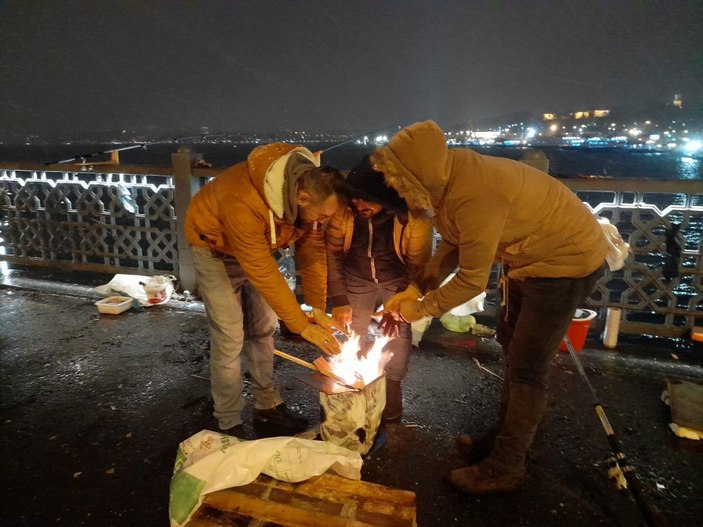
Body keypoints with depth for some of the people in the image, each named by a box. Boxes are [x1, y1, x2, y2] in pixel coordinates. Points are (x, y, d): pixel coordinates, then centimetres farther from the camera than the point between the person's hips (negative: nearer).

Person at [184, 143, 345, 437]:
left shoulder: (310, 185, -22)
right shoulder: (244, 204, -42)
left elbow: (312, 250, -13)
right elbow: (264, 275, -37)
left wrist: (318, 308, -18)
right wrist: (303, 327, -31)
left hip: (256, 244, 6)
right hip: (214, 245, -6)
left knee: (263, 329, 9)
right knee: (229, 340, -7)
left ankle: (266, 406, 26)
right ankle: (230, 426, 11)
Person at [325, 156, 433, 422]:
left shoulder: (415, 218, -31)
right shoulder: (342, 209, -27)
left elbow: (417, 266, -16)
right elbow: (332, 254, -13)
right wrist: (339, 300, -13)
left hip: (397, 281, -1)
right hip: (356, 280, 1)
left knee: (398, 333, -9)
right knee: (352, 333, -1)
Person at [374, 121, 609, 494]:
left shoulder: (473, 197, -36)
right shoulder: (450, 177, -9)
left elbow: (472, 280, -27)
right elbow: (452, 245, 3)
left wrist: (423, 308, -12)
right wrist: (415, 290, -5)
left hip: (568, 260, -9)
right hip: (527, 256, 10)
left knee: (526, 369, -2)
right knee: (513, 351, 19)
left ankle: (505, 469, 16)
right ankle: (507, 434, 39)